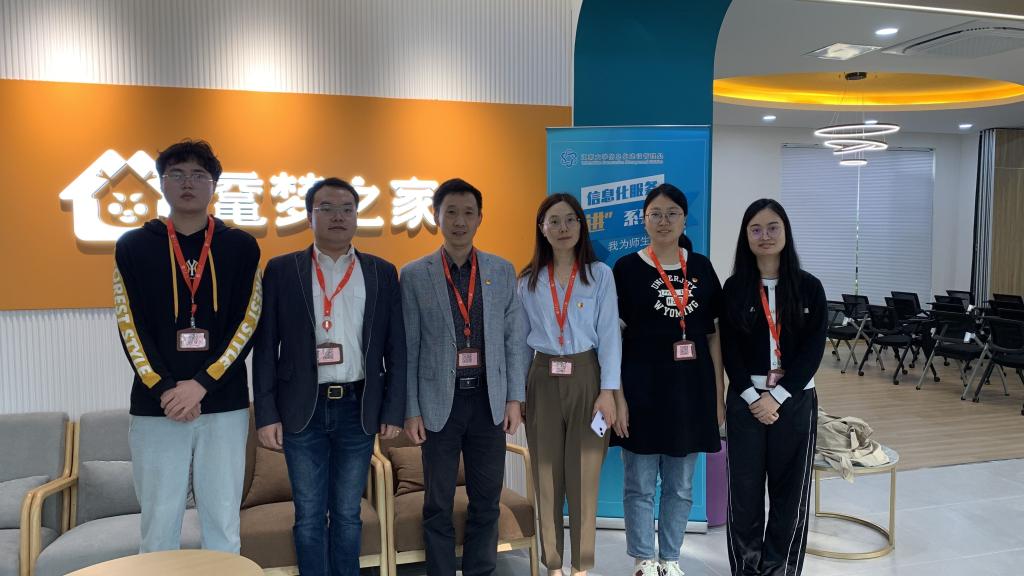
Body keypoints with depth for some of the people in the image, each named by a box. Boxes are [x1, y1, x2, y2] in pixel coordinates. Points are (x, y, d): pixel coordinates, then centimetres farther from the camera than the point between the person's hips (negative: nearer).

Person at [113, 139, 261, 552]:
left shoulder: (241, 246, 4)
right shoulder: (133, 247, 6)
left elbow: (248, 323, -2)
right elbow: (131, 328, 0)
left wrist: (202, 385, -11)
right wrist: (164, 391, -11)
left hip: (224, 407, 0)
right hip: (155, 408, 0)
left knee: (223, 523, 8)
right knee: (159, 526, 7)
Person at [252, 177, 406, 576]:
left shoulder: (382, 273, 6)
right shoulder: (282, 270, 2)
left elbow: (396, 348, 5)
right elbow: (265, 347, 0)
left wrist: (393, 410, 0)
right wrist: (266, 414, -5)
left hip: (358, 409, 1)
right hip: (302, 410, -1)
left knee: (347, 513, 11)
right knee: (309, 515, 7)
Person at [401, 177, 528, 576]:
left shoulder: (502, 271, 4)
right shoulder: (415, 275, -2)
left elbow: (514, 340, 5)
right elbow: (408, 348, -2)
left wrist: (515, 398, 1)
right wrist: (411, 410, -4)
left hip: (489, 400, 2)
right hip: (439, 401, -2)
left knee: (487, 501, 11)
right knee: (438, 505, 9)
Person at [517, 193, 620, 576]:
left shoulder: (600, 274, 1)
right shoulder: (528, 281, 7)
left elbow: (609, 334, -3)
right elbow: (522, 341, 10)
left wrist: (608, 390, -10)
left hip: (586, 378, -2)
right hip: (543, 382, 2)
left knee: (584, 474, 4)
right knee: (547, 475, 8)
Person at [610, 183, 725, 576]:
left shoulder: (701, 268, 7)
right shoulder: (627, 268, -3)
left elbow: (713, 334, 9)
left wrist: (718, 393, 5)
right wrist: (617, 395, -10)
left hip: (691, 387, 3)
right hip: (643, 386, -3)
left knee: (680, 485, 13)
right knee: (639, 484, 6)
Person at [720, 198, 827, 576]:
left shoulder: (809, 287, 0)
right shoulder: (734, 288, 1)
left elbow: (813, 350, -5)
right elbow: (729, 350, -1)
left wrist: (777, 397, -12)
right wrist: (753, 397, -11)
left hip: (795, 401, 0)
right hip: (746, 399, 0)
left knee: (790, 490, 7)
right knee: (744, 489, 5)